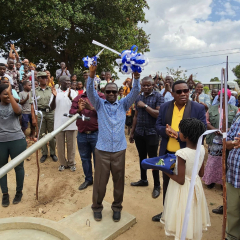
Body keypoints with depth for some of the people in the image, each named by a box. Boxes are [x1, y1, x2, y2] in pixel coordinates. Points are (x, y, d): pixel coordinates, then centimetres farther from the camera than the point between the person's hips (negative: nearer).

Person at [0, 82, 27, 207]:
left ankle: (19, 192, 28)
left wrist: (10, 94, -22)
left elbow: (18, 111, -21)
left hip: (17, 140, -1)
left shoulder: (15, 105, 2)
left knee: (18, 167, 10)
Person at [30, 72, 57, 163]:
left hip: (51, 113, 1)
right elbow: (32, 106, 2)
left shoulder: (51, 89, 8)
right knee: (41, 134, 6)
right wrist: (33, 118, -4)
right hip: (40, 113, 0)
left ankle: (53, 153, 18)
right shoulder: (35, 91, 5)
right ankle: (44, 153, 19)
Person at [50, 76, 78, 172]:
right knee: (60, 145, 10)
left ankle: (71, 163, 23)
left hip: (71, 123, 0)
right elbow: (52, 107, -3)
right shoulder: (55, 92, 3)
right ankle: (63, 163, 25)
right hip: (59, 123, 1)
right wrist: (54, 96, -19)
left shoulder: (73, 92, 3)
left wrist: (70, 97, -25)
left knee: (71, 144, 8)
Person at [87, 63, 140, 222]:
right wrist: (91, 76, -26)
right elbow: (90, 92, -9)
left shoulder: (123, 104, 8)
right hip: (102, 149, -1)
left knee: (119, 180, 12)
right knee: (100, 181, 9)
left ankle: (117, 207, 33)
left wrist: (136, 78, -21)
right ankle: (97, 206, 32)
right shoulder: (99, 104, 6)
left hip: (119, 149, 1)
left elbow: (135, 93, -3)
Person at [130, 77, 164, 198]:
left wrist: (145, 106, -17)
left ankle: (157, 186, 16)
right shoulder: (138, 97, 8)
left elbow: (159, 114, -18)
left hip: (152, 133, -5)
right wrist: (132, 132, 13)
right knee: (142, 157, 16)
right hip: (139, 132, 5)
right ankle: (143, 180, 33)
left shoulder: (158, 96, -7)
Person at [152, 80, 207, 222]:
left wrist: (178, 134, -24)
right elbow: (158, 126, 3)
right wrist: (166, 130, -21)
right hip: (167, 154, 4)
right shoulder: (165, 107, 1)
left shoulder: (199, 108, -9)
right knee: (167, 185, 20)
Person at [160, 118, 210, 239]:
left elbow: (181, 180, -23)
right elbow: (201, 173, 3)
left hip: (184, 189, -6)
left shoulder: (182, 154, -28)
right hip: (196, 186, 7)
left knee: (183, 217, 15)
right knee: (193, 216, 26)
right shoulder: (202, 149, -9)